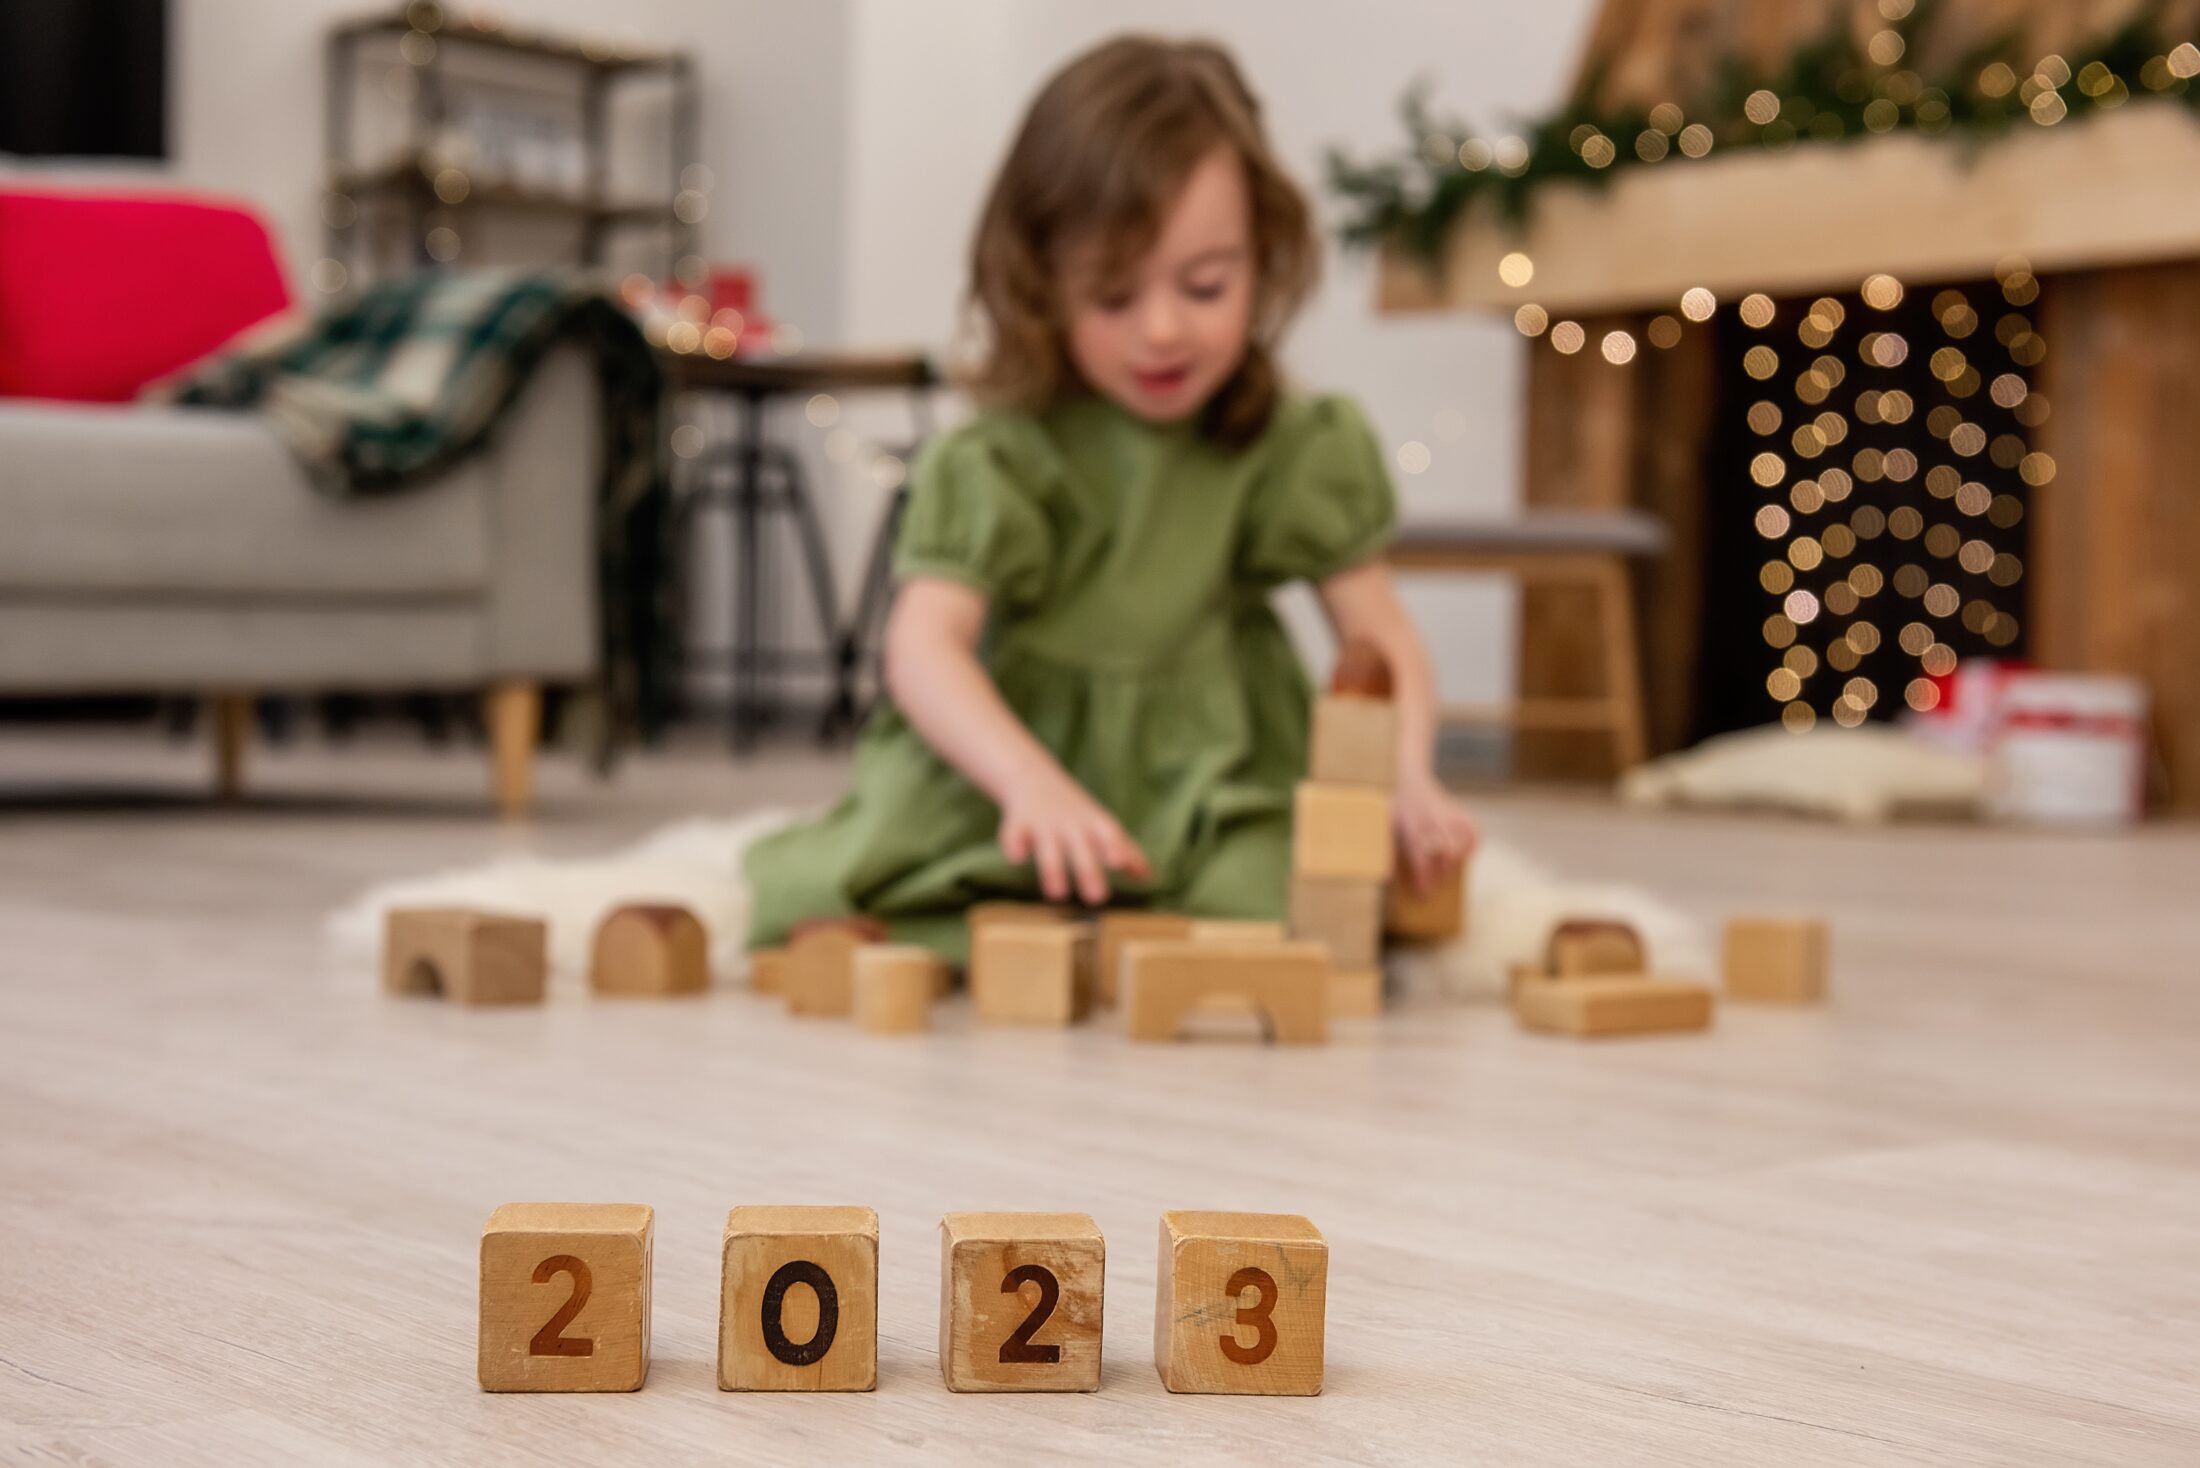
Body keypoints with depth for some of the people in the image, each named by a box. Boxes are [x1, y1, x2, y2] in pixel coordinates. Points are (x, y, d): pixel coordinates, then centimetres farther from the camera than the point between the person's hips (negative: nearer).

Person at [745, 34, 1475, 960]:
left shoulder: (1294, 453, 1)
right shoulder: (996, 462, -7)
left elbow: (1381, 638, 1)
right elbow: (924, 645, -18)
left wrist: (1407, 778, -21)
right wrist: (1031, 782, -38)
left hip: (1210, 791, 3)